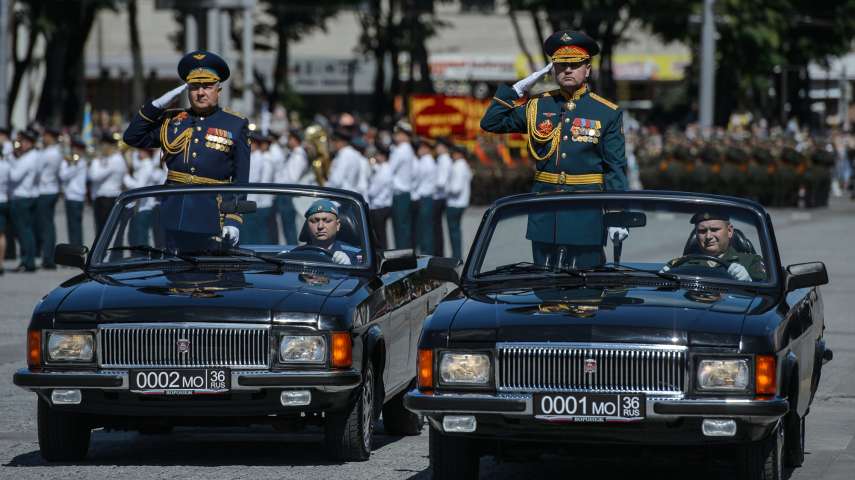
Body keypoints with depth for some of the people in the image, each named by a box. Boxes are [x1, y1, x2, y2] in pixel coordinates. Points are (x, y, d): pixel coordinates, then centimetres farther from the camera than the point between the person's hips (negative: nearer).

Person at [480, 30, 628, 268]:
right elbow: (491, 122, 13)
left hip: (586, 215, -3)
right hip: (544, 216, 3)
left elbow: (616, 169, -1)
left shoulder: (608, 113, 2)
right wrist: (517, 90, 4)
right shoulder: (536, 107, 10)